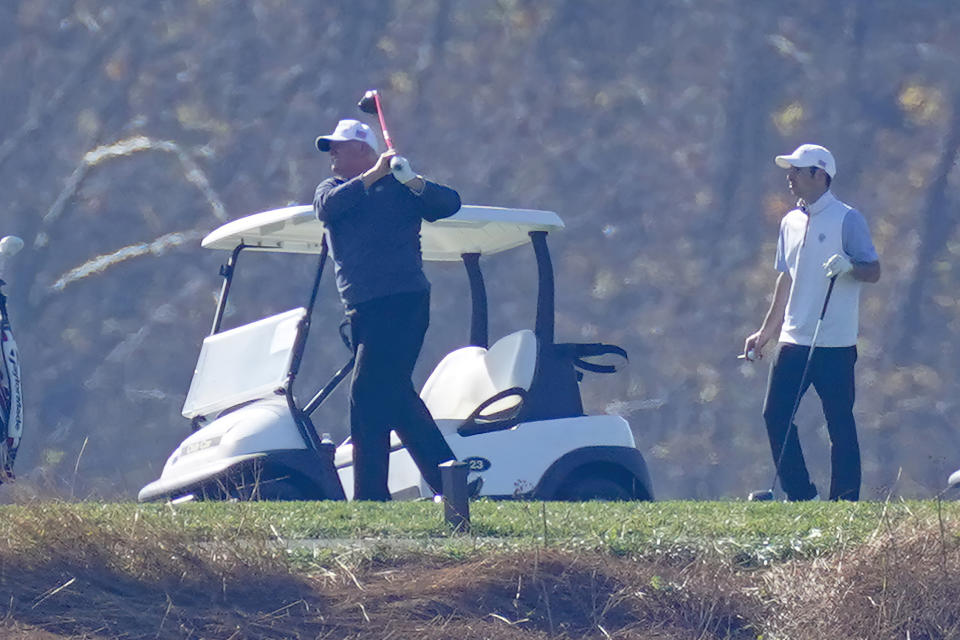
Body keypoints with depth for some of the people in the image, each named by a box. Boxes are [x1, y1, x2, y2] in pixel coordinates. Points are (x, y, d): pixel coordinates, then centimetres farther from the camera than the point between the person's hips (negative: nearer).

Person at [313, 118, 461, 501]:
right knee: (395, 398, 10)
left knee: (369, 394, -14)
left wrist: (415, 182, -24)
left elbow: (449, 204, -7)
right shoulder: (333, 189, 17)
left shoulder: (397, 186, 3)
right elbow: (327, 208, -6)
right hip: (362, 309, 7)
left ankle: (370, 496, -15)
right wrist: (372, 176, -15)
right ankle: (448, 481, 17)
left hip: (402, 303, -7)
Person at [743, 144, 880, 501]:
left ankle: (845, 503, 2)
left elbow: (873, 271, -7)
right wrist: (765, 332, 22)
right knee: (775, 415, 1)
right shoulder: (791, 222, 15)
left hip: (835, 344, -7)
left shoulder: (847, 220, -5)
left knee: (840, 424, -3)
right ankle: (800, 495, 10)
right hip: (794, 339, 7)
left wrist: (849, 267, -28)